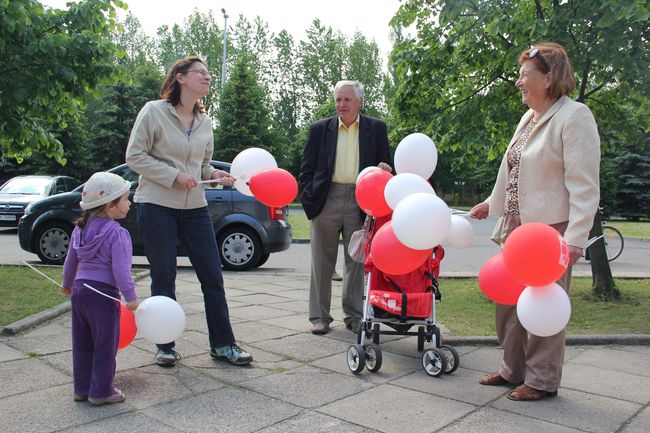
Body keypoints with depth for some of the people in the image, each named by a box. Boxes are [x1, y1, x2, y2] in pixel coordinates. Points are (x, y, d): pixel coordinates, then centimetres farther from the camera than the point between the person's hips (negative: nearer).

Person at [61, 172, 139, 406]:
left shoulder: (80, 229, 10)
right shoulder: (117, 233, -15)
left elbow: (70, 260, 20)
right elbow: (121, 269, -19)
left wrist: (67, 283, 35)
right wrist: (131, 296, -13)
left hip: (79, 288, 8)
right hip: (103, 293, -8)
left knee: (82, 344, 17)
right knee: (105, 345, 5)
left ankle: (82, 388, 27)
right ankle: (101, 392, 13)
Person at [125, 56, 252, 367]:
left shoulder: (204, 121, 11)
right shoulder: (154, 111, -5)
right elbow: (135, 156, -7)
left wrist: (215, 175, -3)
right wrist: (175, 176, -17)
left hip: (195, 208, 5)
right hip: (156, 206, -5)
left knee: (213, 275, 2)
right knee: (164, 278, 4)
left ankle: (222, 344, 13)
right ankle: (165, 345, 20)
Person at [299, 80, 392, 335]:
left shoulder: (376, 129, 8)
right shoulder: (320, 129, 7)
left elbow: (385, 165, 10)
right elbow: (306, 168, 7)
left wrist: (384, 170, -13)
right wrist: (309, 198, -3)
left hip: (359, 202, 0)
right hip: (326, 200, 0)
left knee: (356, 262, 8)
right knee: (322, 262, 6)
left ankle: (354, 316, 19)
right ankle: (319, 316, 16)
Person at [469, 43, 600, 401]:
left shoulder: (574, 117, -11)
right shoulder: (529, 118, 14)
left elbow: (584, 186, -17)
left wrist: (575, 238, -23)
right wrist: (492, 204, 31)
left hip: (550, 230, -8)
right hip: (516, 228, 8)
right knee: (508, 302, 14)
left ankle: (542, 380, 18)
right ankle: (513, 369, 30)